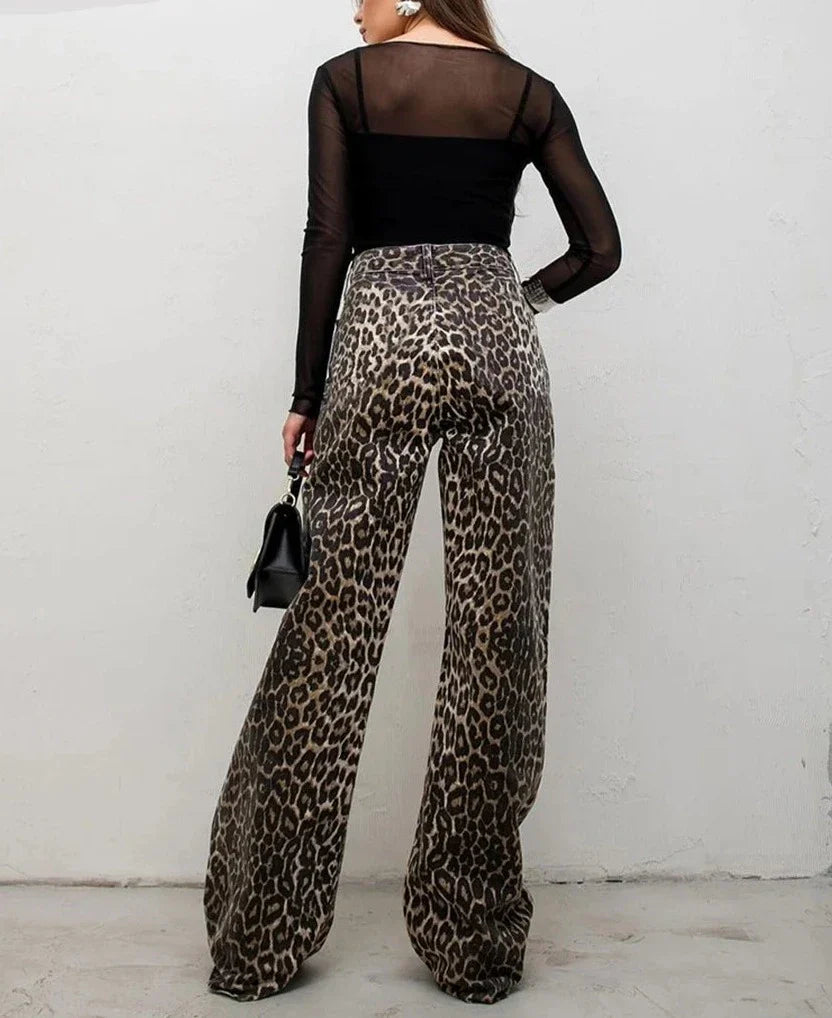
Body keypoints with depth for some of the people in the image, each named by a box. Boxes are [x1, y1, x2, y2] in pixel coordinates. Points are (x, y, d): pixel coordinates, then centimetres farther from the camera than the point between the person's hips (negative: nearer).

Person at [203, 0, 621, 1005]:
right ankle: (475, 945, 12)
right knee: (496, 640, 4)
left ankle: (260, 941, 10)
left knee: (331, 632, 1)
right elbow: (599, 249, 9)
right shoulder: (528, 93, 12)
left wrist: (305, 395, 3)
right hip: (499, 340, 2)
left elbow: (328, 239, 0)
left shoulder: (345, 82, 7)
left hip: (380, 335, -1)